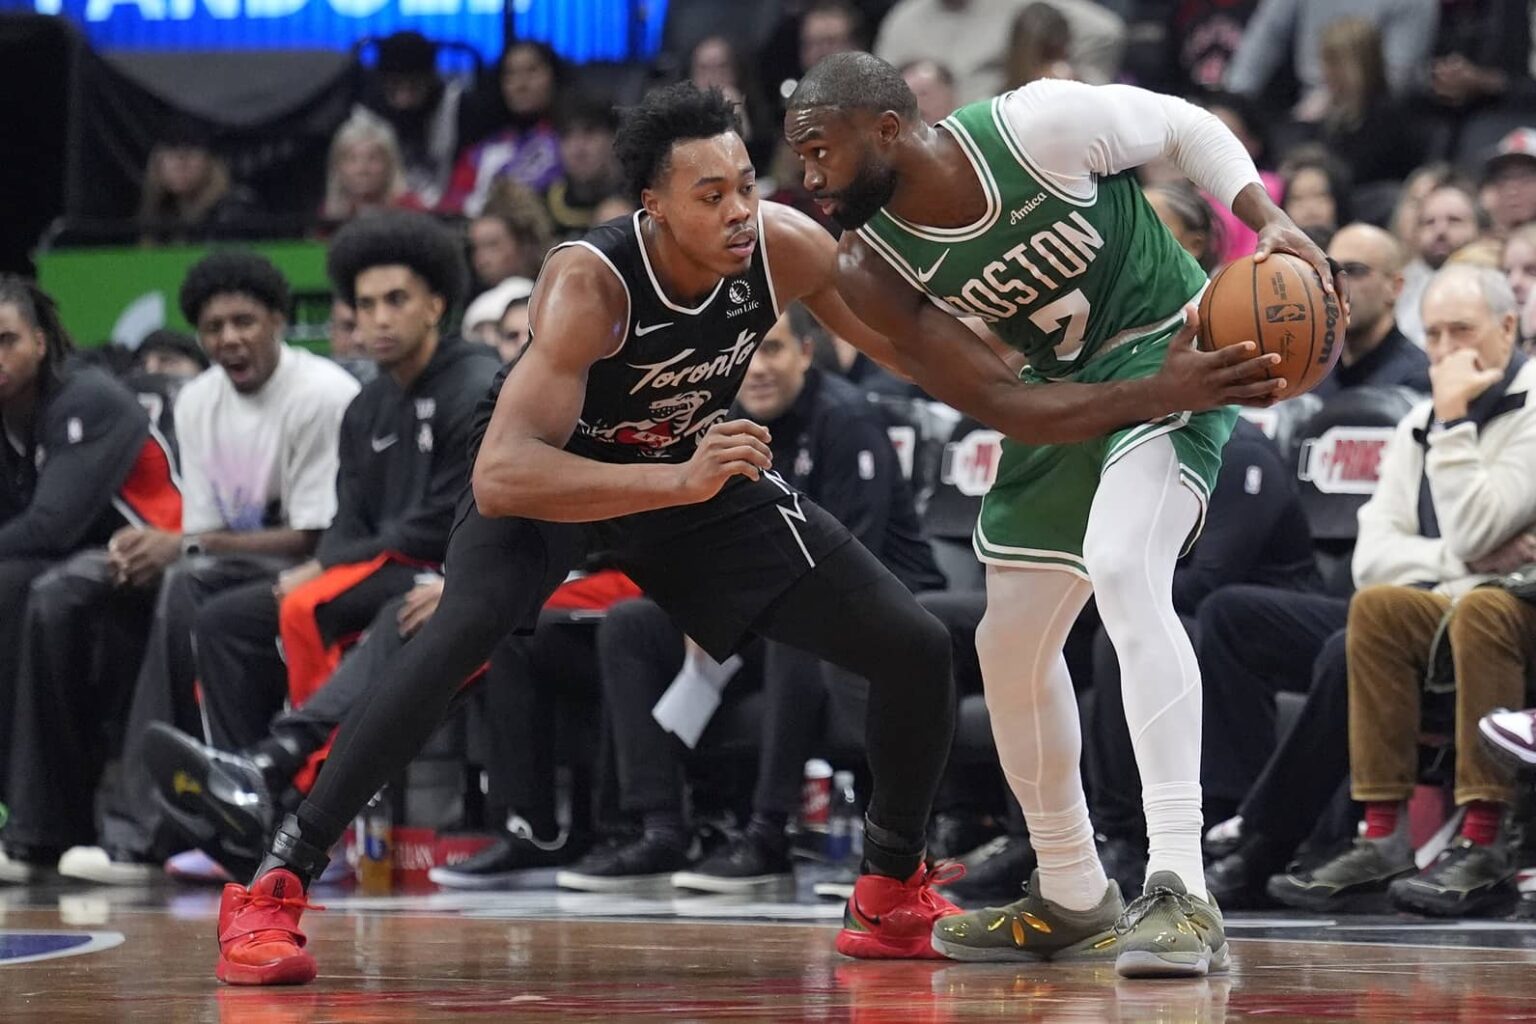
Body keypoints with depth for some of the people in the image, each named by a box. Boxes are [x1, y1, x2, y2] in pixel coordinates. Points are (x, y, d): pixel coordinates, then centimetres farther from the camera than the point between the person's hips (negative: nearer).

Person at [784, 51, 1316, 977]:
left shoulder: (1040, 125, -25)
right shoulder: (874, 270, -13)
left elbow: (1185, 126, -6)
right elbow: (1007, 407, -16)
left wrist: (1269, 219, -22)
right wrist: (1165, 395, -29)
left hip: (1173, 345, -7)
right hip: (1067, 396, 7)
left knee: (1124, 571, -30)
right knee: (1011, 646, 11)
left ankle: (1183, 893, -36)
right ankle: (1073, 899, 33)